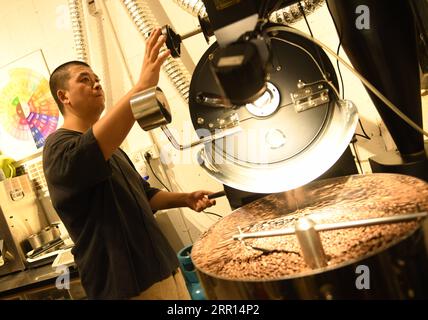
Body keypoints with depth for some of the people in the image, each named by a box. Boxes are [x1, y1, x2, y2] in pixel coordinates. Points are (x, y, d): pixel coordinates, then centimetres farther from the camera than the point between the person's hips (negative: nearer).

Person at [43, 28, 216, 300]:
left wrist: (184, 199, 5)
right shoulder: (59, 146, -12)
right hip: (127, 285, -8)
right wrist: (141, 87, -45)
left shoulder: (111, 148, 16)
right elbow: (88, 151, -36)